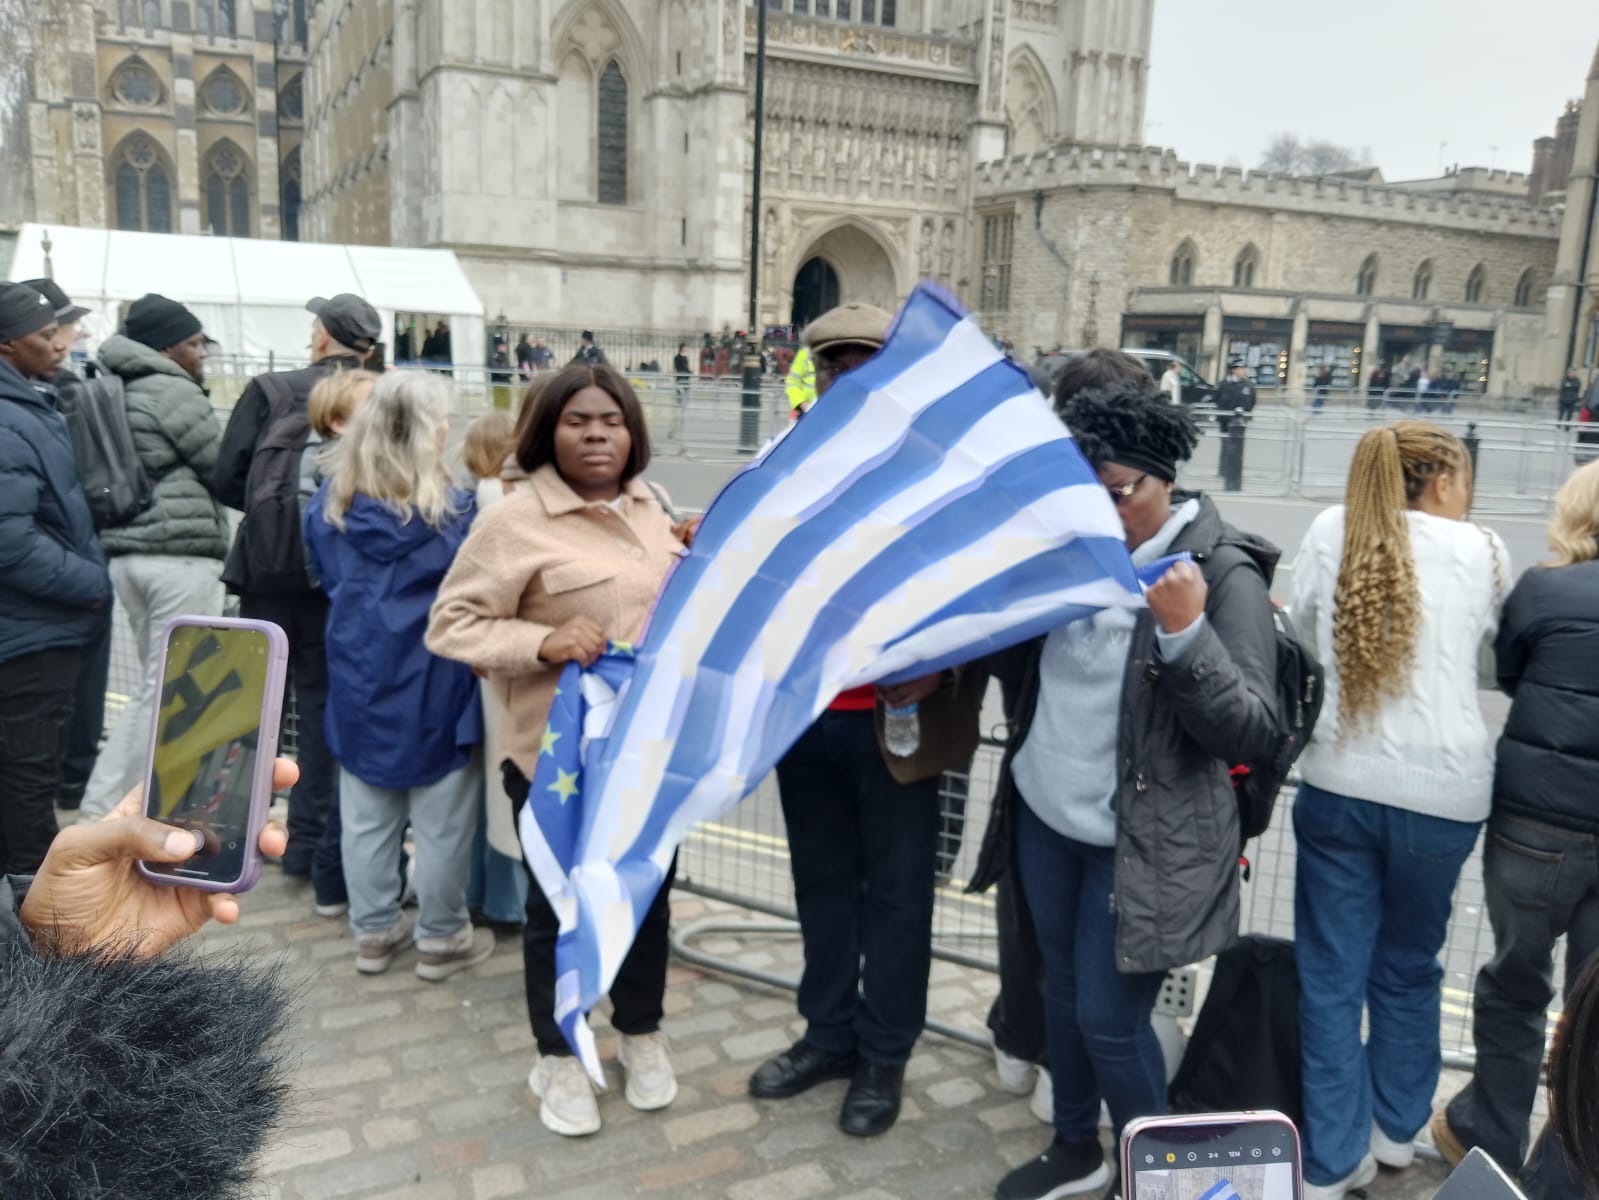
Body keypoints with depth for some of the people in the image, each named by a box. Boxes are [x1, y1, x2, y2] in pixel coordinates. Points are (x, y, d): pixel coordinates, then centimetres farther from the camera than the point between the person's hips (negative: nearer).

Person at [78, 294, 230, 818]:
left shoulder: (120, 392, 16)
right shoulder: (175, 392, -10)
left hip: (129, 552, 9)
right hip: (180, 556, -9)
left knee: (152, 684, 18)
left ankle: (103, 805, 21)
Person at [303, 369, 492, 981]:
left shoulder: (330, 503, 0)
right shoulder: (450, 510, -16)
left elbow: (327, 578, 14)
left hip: (359, 681, 5)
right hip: (433, 683, -5)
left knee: (365, 815, 15)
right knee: (442, 821, 8)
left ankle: (373, 931, 28)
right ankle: (441, 939, 20)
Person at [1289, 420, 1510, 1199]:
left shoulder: (1332, 531, 3)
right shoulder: (1479, 550, 2)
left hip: (1338, 783, 0)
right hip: (1443, 791, 0)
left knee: (1332, 973, 9)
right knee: (1408, 966, 20)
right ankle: (1396, 1128, 36)